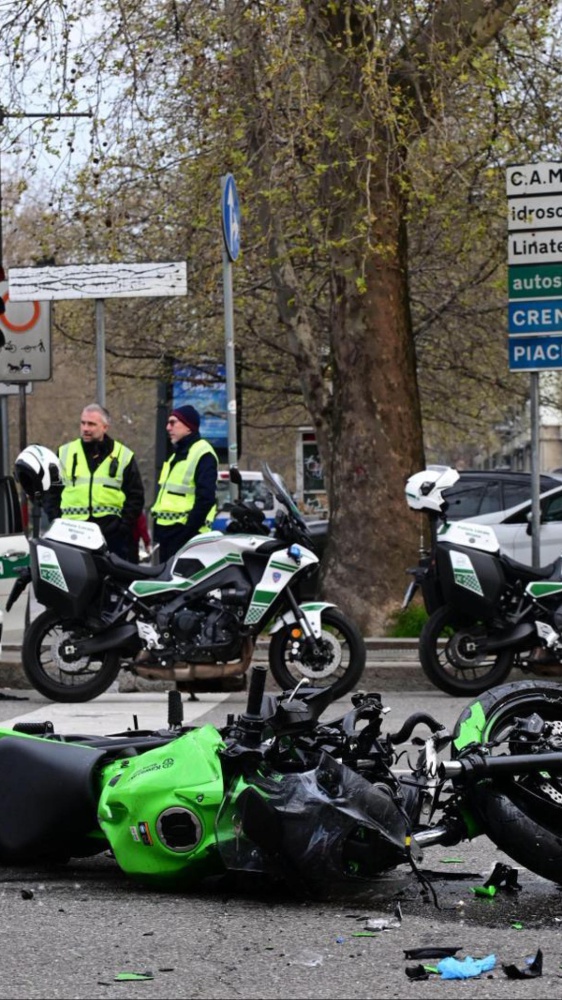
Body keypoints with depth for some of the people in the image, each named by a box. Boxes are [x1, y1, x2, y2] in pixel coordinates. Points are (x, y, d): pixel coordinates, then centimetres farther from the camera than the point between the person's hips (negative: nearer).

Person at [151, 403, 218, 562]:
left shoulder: (203, 454, -10)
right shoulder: (177, 455, 22)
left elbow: (206, 498, -19)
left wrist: (189, 529, -23)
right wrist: (157, 528, 17)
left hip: (185, 532, -10)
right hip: (168, 531, 10)